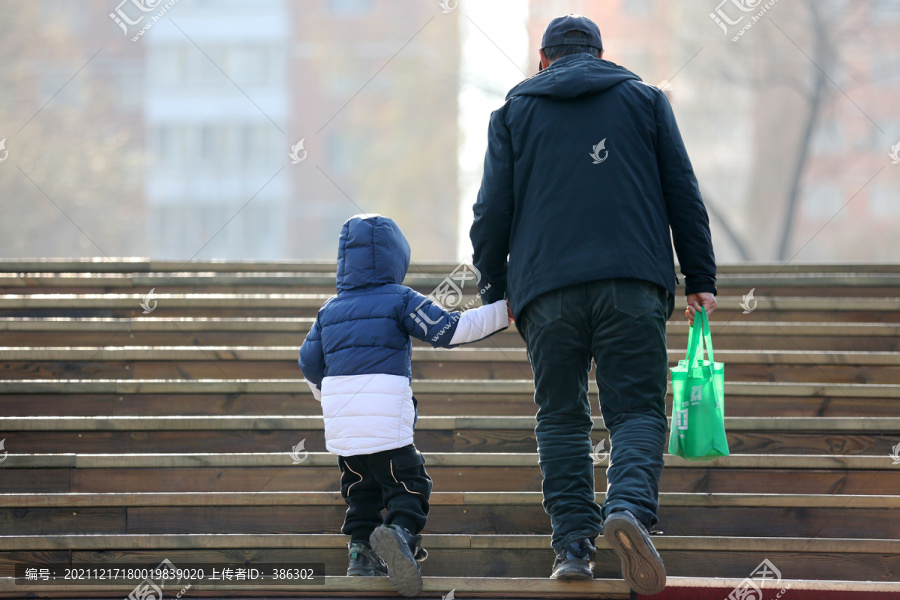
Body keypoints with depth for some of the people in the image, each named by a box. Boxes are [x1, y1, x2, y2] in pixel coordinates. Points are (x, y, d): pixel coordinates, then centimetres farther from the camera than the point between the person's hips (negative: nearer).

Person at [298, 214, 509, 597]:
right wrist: (503, 311, -2)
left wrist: (324, 394, 39)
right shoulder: (399, 300, 1)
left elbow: (309, 363, 18)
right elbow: (448, 330, -7)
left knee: (361, 493, 19)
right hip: (387, 426, -5)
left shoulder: (330, 310, 15)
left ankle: (360, 551, 7)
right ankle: (400, 532, -29)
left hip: (341, 429, 5)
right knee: (408, 487, -2)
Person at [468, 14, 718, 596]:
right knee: (637, 410, -2)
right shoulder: (645, 100, 15)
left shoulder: (514, 112, 15)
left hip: (547, 290, 1)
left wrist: (495, 288, 19)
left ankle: (574, 542, -3)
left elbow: (493, 209, 10)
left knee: (562, 419, 8)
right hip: (632, 284, -1)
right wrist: (701, 278, 13)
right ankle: (629, 506, -29)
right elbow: (684, 193, 10)